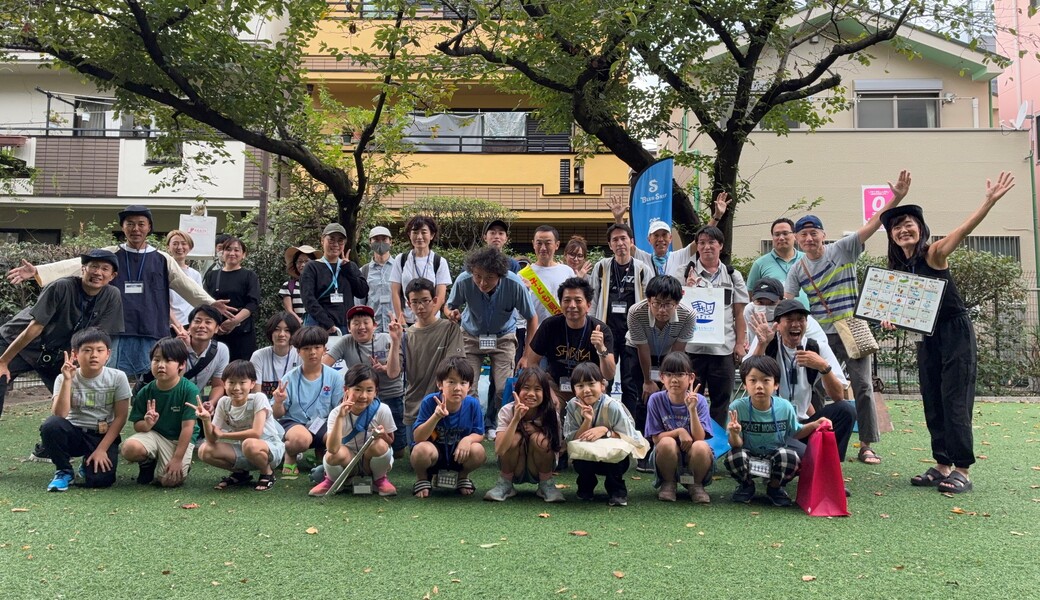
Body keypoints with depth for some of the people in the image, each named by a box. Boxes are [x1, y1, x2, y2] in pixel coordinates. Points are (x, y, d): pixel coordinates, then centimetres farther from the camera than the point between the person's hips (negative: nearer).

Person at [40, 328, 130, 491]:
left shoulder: (117, 377, -9)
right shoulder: (64, 379, -7)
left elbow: (120, 417, -6)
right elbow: (59, 415, -20)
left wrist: (101, 449, -13)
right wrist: (67, 380, -26)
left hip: (104, 436, -1)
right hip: (74, 434, 1)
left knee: (99, 479, -25)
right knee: (51, 425, -32)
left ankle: (88, 466, 15)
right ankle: (64, 471, -5)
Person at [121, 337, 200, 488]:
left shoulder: (190, 390, -18)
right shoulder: (145, 392, -7)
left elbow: (188, 427, -17)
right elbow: (137, 425, 0)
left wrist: (177, 459, -18)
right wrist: (147, 424, -26)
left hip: (180, 439, -3)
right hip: (154, 434, 3)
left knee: (170, 481, -20)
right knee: (130, 448, -28)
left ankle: (184, 463, 16)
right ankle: (148, 462, 8)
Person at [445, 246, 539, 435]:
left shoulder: (515, 285, -30)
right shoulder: (463, 281, -29)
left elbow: (531, 318, -14)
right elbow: (449, 306, -9)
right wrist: (452, 314, -34)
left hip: (503, 337, 0)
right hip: (471, 336, 1)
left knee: (504, 389, -8)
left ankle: (491, 424, 21)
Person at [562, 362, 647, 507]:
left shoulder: (613, 406, -22)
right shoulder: (572, 406, -14)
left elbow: (630, 438, -19)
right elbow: (571, 440, -15)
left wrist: (604, 430, -31)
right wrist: (587, 421, -30)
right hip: (586, 459, 2)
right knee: (579, 458, -31)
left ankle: (617, 490, -7)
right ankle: (586, 487, 4)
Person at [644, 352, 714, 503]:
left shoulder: (699, 401, -9)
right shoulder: (656, 400, -9)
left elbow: (699, 437, -18)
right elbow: (656, 438, -8)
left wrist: (692, 409, -28)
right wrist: (679, 432, -22)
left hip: (693, 458, 0)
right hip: (667, 457, 0)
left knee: (701, 447, -33)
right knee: (667, 442, -32)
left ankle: (696, 485, -1)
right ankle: (668, 483, -3)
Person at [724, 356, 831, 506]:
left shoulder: (785, 407, -12)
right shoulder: (737, 407, -20)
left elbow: (795, 433, 7)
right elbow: (736, 444, -17)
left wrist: (814, 425, -11)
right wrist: (734, 433, -40)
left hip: (775, 458, 1)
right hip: (749, 457, -1)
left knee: (791, 457, -31)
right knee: (733, 457, -33)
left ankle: (775, 487, 3)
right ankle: (746, 485, 3)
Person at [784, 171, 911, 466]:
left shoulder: (843, 250, -3)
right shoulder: (797, 271, 5)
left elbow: (873, 223, -12)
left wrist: (896, 198, -24)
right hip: (820, 337, 3)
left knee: (862, 387, -2)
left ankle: (866, 445, 9)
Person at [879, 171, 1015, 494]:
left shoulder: (934, 253, -11)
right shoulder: (897, 268, 6)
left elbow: (965, 229, -28)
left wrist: (990, 200, -42)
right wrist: (891, 319, -8)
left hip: (956, 332, -7)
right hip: (927, 337, 7)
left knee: (955, 401, -5)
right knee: (932, 403, 9)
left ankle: (962, 470, 3)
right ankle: (943, 465, 19)